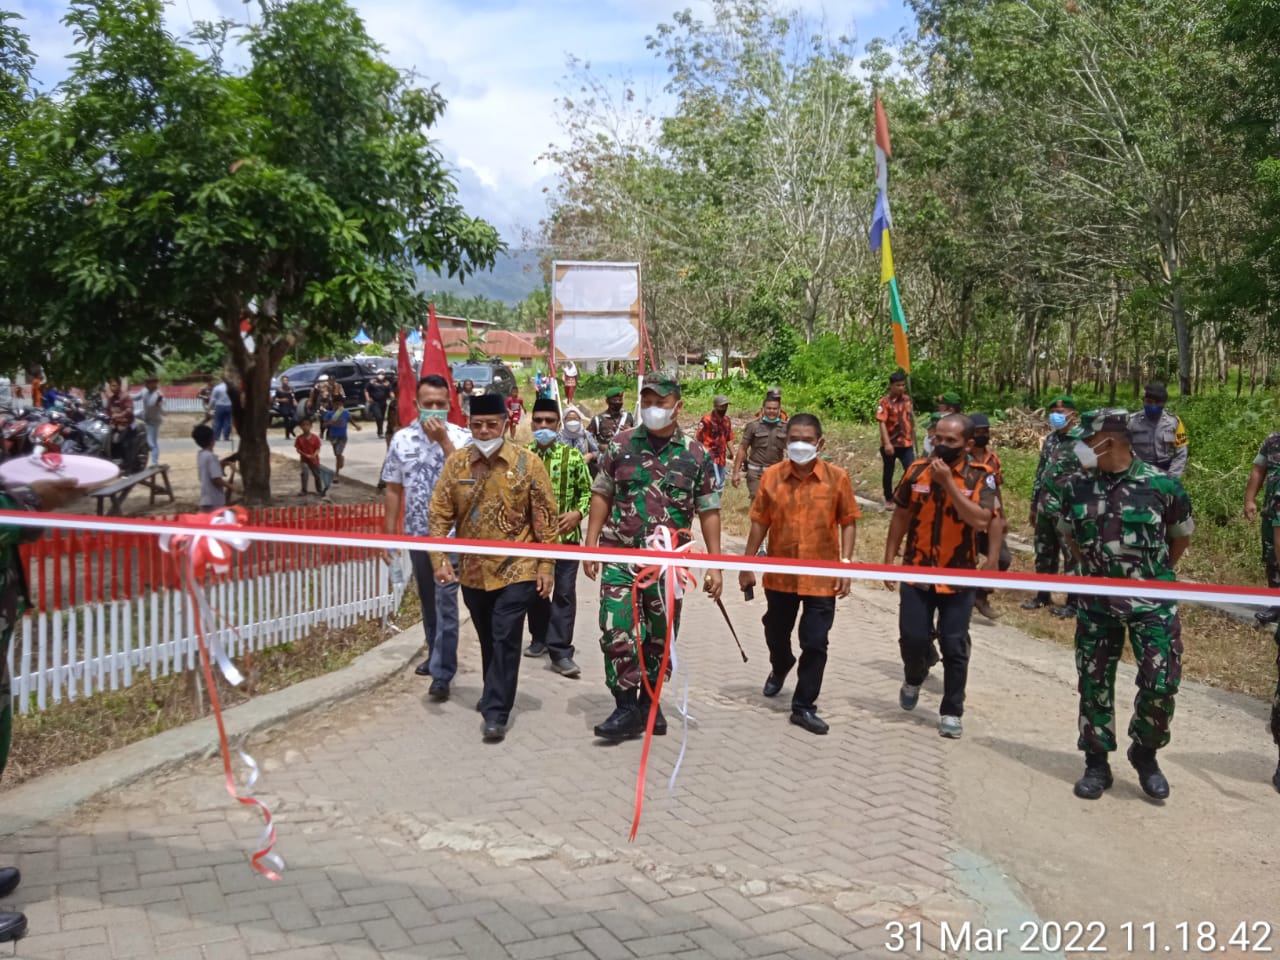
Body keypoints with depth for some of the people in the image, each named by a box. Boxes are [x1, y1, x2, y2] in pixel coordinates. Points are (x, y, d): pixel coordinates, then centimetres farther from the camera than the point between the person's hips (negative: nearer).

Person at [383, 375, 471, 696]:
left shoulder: (462, 437, -7)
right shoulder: (401, 439, 1)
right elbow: (393, 488, 6)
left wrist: (443, 439, -22)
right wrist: (389, 531, 5)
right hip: (416, 531, 4)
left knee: (445, 601, -6)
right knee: (427, 599, 17)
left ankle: (442, 672, -3)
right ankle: (436, 654, 34)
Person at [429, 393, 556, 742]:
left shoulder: (527, 462, -8)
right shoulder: (456, 463, -1)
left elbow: (545, 517, -5)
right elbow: (440, 514, 1)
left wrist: (546, 566, -7)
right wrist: (439, 559, -8)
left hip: (516, 569, -3)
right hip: (473, 570, 4)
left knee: (505, 641, -4)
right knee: (488, 640, 18)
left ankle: (497, 712, 2)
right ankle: (496, 694, 39)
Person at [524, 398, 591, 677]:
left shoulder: (573, 456, -3)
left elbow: (588, 492, 1)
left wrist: (577, 513, -15)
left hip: (565, 535, -3)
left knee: (564, 592, -4)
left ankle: (560, 652, -2)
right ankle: (540, 639, 31)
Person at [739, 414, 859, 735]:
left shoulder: (837, 478, -8)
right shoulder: (772, 476, -4)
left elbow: (848, 523, -1)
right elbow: (759, 523, 2)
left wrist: (845, 564, -8)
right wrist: (747, 565, 4)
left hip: (821, 577, -2)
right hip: (780, 574, 2)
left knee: (815, 643, 0)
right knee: (776, 633, 21)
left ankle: (804, 707, 14)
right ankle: (780, 669, 53)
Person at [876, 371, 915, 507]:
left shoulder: (907, 399, 5)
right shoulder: (885, 402, -12)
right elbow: (882, 423, -17)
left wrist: (913, 439, 19)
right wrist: (887, 443, -24)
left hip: (906, 444, 4)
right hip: (890, 444, -4)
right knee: (888, 472, 11)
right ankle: (889, 500, 26)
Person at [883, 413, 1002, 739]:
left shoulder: (981, 478, -8)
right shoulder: (917, 471, 0)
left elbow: (981, 521, -23)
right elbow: (900, 517, 9)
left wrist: (948, 482, -24)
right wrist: (889, 560, 6)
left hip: (958, 577, -2)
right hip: (917, 573, 2)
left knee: (954, 647, 3)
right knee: (913, 639, 2)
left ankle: (952, 712, 18)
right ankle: (913, 679, 35)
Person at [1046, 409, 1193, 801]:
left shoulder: (1162, 485, -11)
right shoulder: (1075, 487, -3)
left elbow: (1181, 536, 5)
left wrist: (1154, 573, 10)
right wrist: (1094, 568, 10)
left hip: (1152, 601, -2)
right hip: (1097, 600, 3)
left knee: (1161, 683, -6)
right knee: (1094, 683, 7)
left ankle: (1145, 753, 20)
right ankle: (1096, 763, 21)